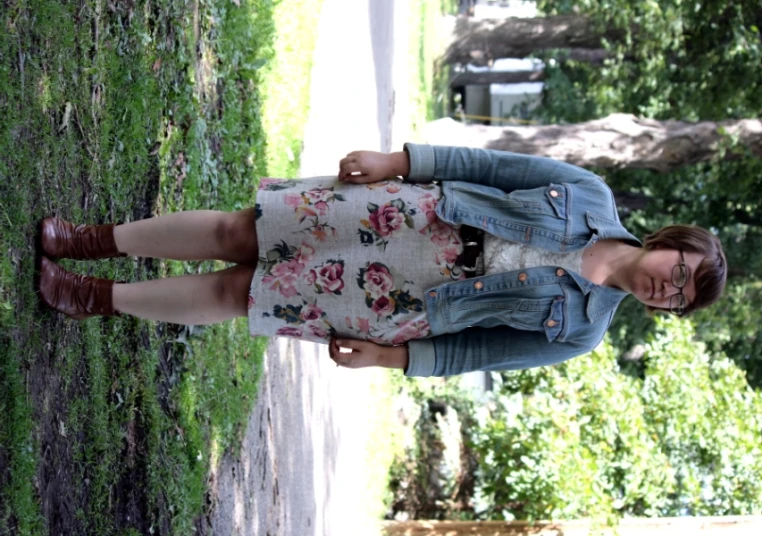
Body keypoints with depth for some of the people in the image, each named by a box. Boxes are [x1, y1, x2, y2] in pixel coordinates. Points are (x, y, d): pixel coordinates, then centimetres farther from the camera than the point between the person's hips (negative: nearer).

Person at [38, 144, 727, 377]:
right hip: (411, 214, 1)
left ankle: (96, 298, 18)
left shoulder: (581, 330, -7)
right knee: (235, 233, -3)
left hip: (400, 308, -1)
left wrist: (394, 357, -6)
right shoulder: (590, 195, -6)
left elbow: (481, 350, -2)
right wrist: (398, 161, -8)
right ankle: (91, 240, 17)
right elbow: (490, 166, -2)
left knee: (233, 293, -1)